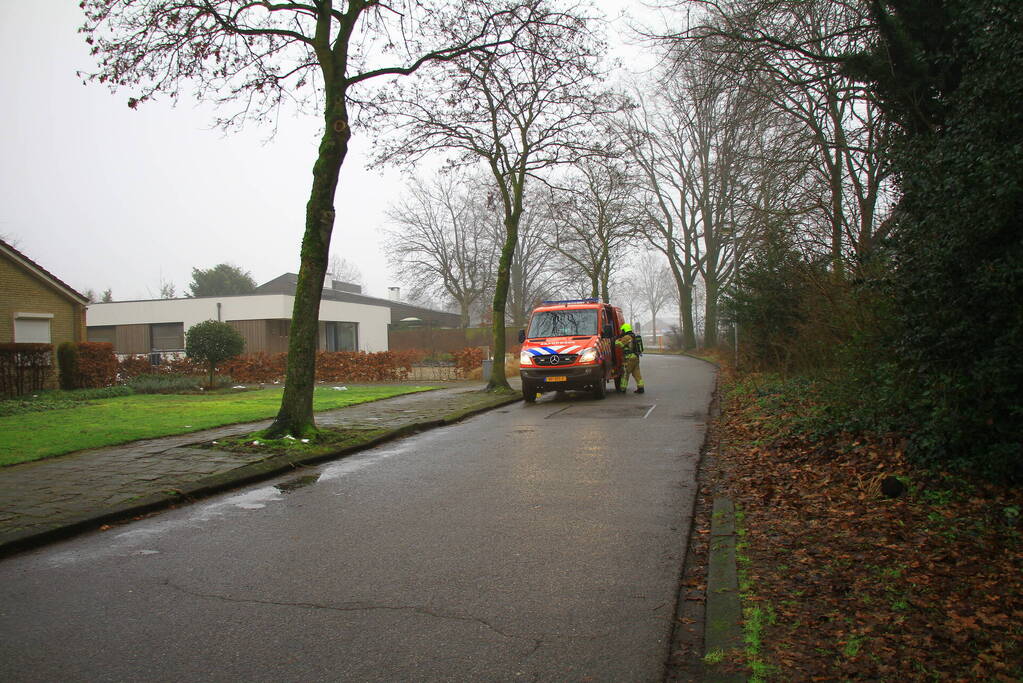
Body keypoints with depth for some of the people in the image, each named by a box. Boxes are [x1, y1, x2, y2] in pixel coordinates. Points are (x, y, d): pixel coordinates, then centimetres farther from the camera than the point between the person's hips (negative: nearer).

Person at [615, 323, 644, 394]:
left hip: (630, 358, -9)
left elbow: (619, 344, -12)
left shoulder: (627, 337, -12)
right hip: (636, 357, 9)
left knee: (625, 373, -2)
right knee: (637, 373, 8)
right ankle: (640, 387, 4)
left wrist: (617, 339, 7)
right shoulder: (634, 336, 17)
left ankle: (623, 388, 0)